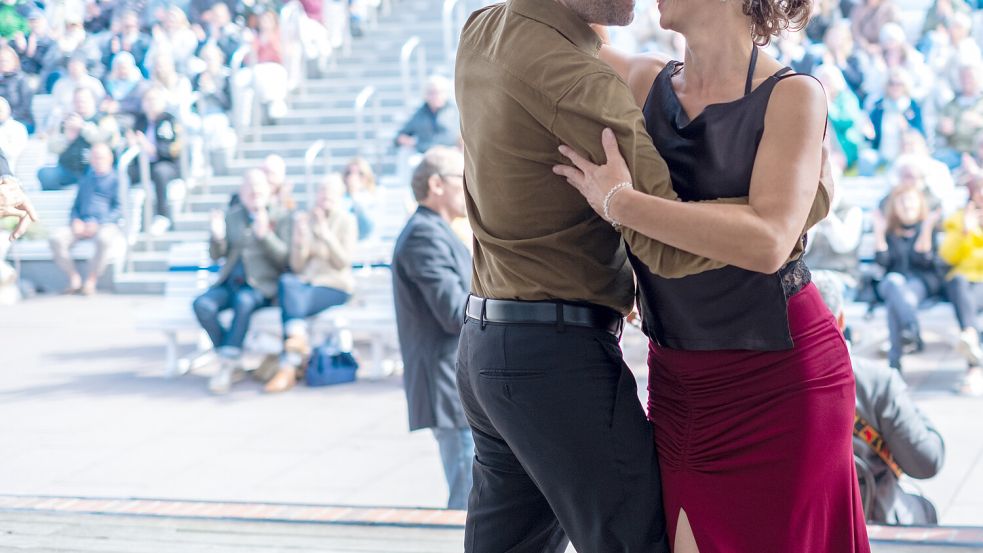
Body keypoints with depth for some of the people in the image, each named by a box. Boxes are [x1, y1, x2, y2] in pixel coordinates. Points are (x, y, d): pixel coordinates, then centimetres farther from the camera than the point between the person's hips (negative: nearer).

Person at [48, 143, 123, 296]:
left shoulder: (115, 179, 10)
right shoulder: (85, 180, 26)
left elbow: (118, 208, 0)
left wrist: (98, 223, -15)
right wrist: (75, 220, 2)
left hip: (107, 225, -4)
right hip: (82, 226, 4)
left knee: (105, 240, -41)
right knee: (56, 238, -25)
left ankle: (91, 280, -23)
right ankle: (74, 278, -17)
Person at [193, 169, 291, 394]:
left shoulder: (279, 217, 3)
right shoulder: (231, 215, 13)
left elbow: (284, 257, -7)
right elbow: (216, 255, 9)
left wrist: (265, 234, -23)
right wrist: (218, 237, -13)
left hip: (262, 285, -4)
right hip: (230, 282, 4)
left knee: (244, 300, -37)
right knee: (202, 304, -26)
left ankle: (227, 365, -31)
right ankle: (230, 358, -13)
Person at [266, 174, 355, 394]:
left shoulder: (347, 221, 2)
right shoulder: (302, 219, 8)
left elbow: (343, 262, -8)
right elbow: (296, 266, 5)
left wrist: (326, 234, -19)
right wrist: (301, 243, -15)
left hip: (334, 286, -3)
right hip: (304, 281, 3)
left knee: (292, 304, -31)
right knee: (287, 282, -34)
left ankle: (289, 366, -35)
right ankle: (299, 338, -46)